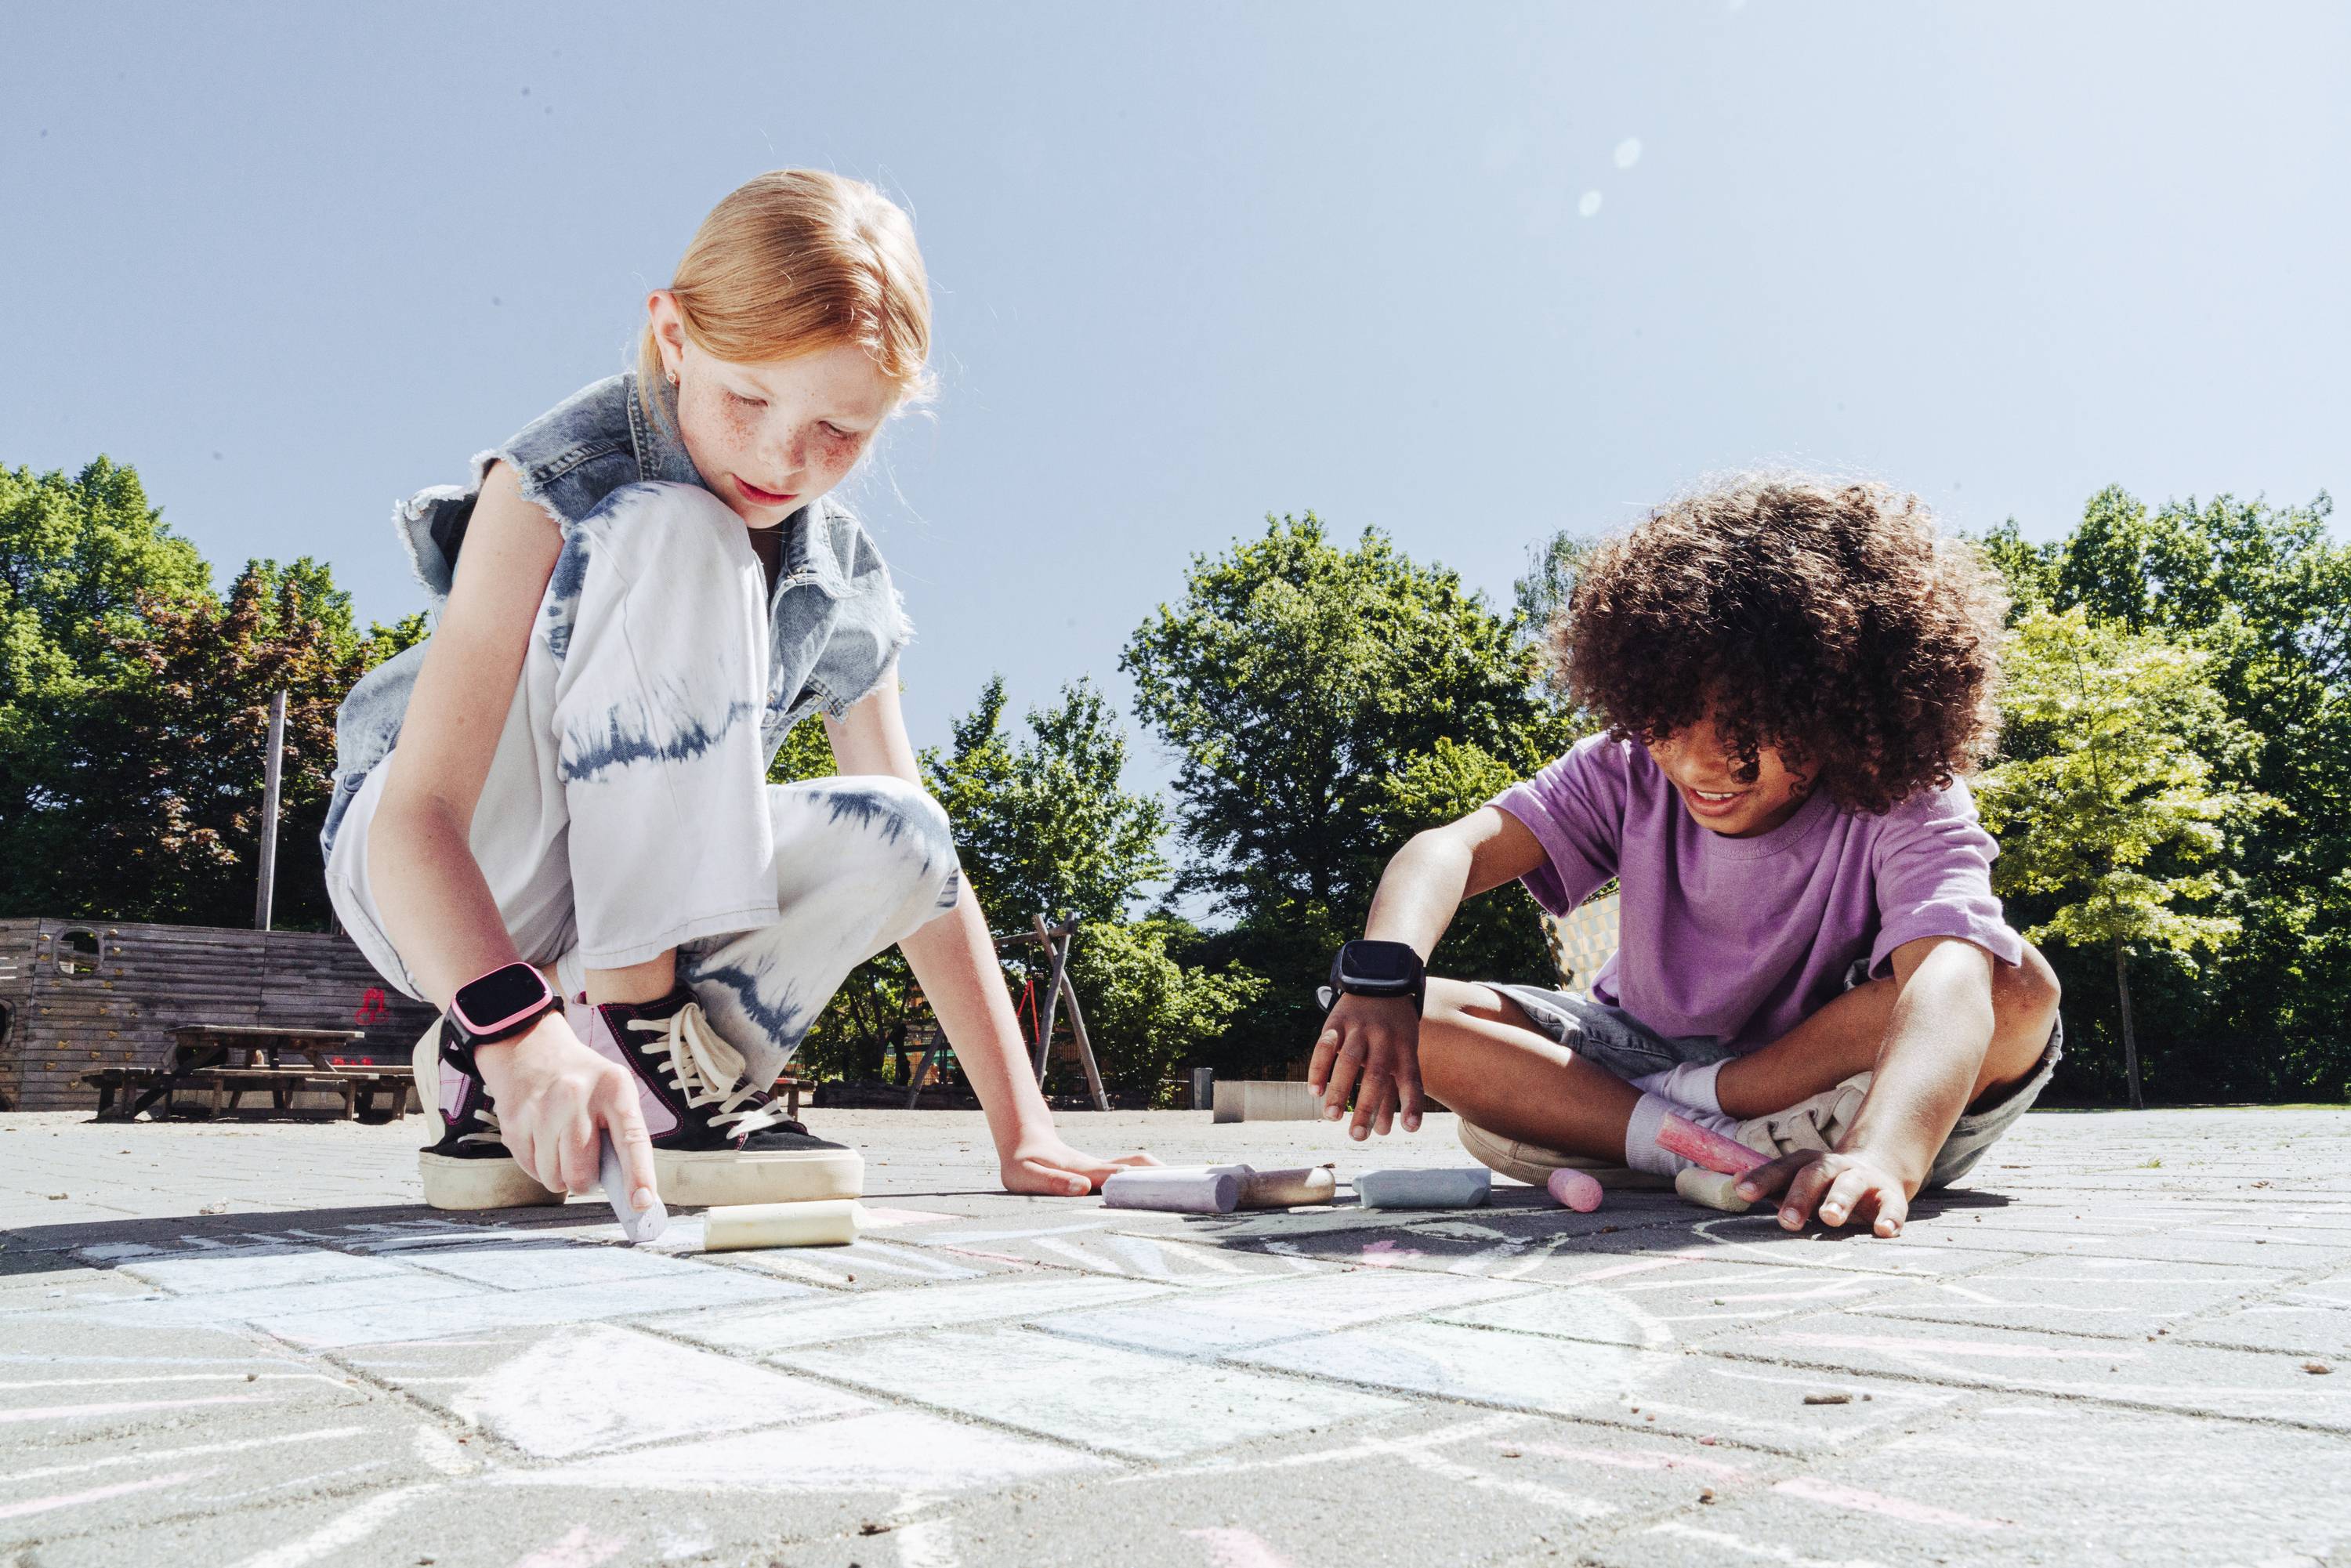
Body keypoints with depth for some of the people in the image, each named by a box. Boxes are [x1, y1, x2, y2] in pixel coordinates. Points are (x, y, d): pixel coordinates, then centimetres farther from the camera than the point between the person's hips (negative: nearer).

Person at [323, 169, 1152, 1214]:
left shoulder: (843, 584, -4)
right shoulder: (564, 478, -19)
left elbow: (924, 864, -3)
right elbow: (417, 815, -28)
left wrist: (1024, 1134, -9)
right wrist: (520, 1028, -47)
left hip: (611, 917, 5)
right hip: (442, 883, -5)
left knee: (887, 832, -22)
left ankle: (500, 1092, -16)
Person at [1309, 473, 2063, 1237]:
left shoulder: (1906, 808, -24)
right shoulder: (1630, 772, -15)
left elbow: (1951, 982, -43)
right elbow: (1454, 848, -27)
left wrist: (1880, 1158, -63)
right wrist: (1380, 976, -49)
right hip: (1650, 1054, 2)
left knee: (2021, 989, -32)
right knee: (1414, 1015, -21)